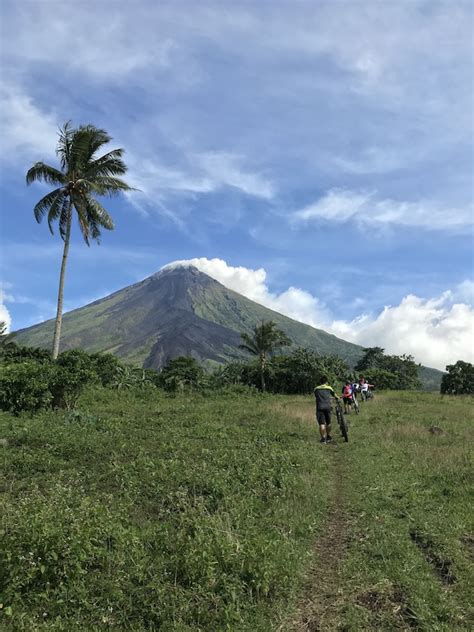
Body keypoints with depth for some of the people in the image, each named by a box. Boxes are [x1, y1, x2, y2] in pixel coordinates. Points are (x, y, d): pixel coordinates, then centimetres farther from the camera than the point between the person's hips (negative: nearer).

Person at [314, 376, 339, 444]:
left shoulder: (316, 389, 10)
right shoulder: (329, 388, 10)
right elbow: (334, 395, 27)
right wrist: (337, 398, 49)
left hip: (320, 407, -1)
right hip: (327, 407, 1)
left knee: (322, 423, -3)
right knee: (328, 423, 16)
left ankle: (323, 438, -8)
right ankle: (329, 437, 27)